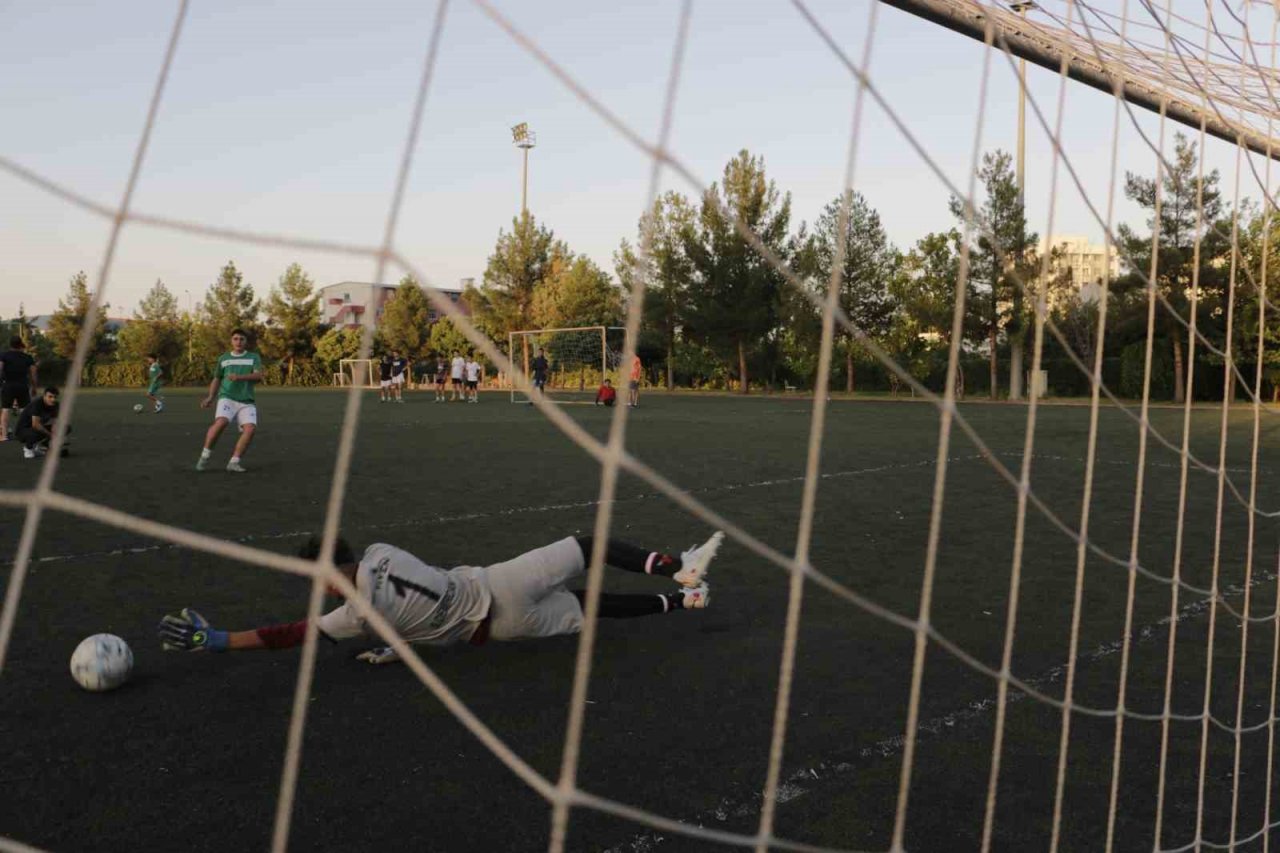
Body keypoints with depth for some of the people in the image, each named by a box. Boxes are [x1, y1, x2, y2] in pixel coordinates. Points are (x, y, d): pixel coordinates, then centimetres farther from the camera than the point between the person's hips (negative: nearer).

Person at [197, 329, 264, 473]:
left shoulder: (254, 357, 10)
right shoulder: (223, 358, 15)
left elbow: (258, 376, -7)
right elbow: (216, 380, 23)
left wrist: (239, 377, -23)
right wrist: (210, 397, 9)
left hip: (247, 402, 1)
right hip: (227, 398, 0)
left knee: (250, 429, -23)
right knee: (220, 423, -29)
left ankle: (233, 463, -12)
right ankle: (205, 456, -12)